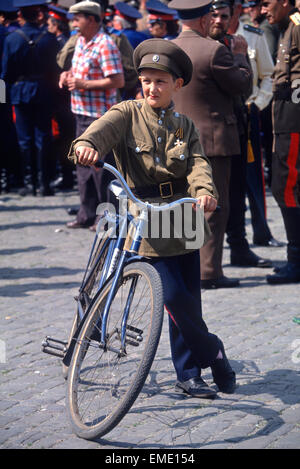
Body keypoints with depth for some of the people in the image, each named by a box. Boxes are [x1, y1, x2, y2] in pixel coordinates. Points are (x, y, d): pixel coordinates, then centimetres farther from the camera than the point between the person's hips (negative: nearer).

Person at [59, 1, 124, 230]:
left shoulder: (105, 45, -15)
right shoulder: (80, 42, 13)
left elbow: (118, 81, -21)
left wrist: (84, 84, -20)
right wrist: (68, 74, 5)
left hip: (100, 115, -9)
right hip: (82, 113, 9)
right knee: (83, 163, 13)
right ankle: (87, 214, 22)